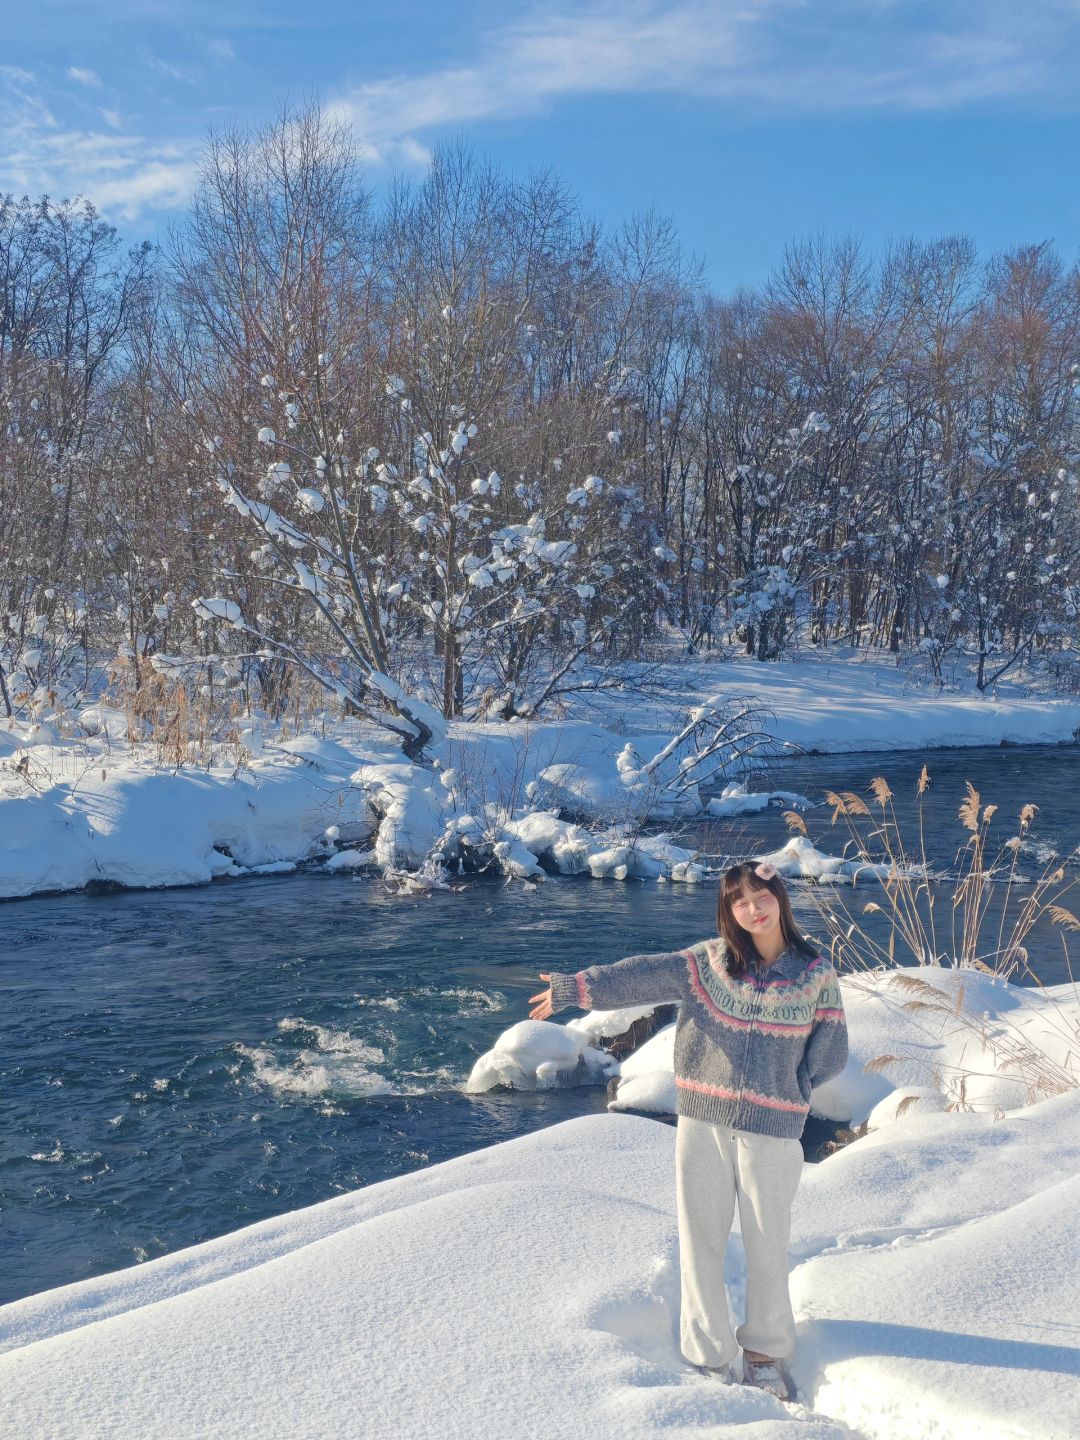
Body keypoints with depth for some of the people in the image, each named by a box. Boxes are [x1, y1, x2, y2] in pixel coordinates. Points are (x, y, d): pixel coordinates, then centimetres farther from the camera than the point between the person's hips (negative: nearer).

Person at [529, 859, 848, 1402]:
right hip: (701, 1120, 1)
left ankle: (766, 1355, 30)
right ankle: (711, 1359, 21)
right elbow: (641, 976, -9)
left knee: (767, 1246, 9)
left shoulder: (816, 972, 0)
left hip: (772, 1130, -1)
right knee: (701, 1242, 7)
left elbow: (830, 1052, 6)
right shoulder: (710, 959, 0)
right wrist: (575, 987, -17)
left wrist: (787, 1089, -2)